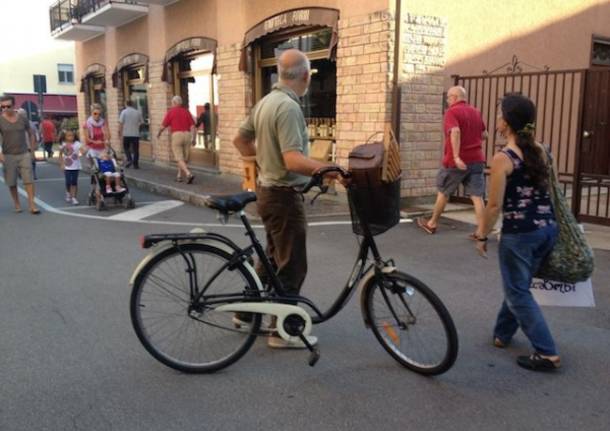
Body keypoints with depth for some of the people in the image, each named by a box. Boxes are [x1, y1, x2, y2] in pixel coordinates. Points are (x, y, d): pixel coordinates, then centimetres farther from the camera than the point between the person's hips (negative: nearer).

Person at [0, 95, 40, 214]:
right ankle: (17, 204, 21)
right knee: (12, 183, 6)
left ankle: (32, 205, -2)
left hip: (24, 154, 1)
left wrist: (32, 150, 8)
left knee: (29, 180, -4)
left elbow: (31, 134, 14)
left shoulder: (23, 119, 1)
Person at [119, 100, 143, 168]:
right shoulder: (138, 112, 4)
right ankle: (135, 164, 5)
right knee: (135, 149, 5)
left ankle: (129, 160, -3)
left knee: (126, 147, 15)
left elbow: (121, 123, -6)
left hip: (126, 134, -1)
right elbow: (142, 122, 8)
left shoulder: (124, 112, -2)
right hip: (136, 134, 1)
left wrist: (120, 133, -1)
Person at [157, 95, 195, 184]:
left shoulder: (171, 112, 0)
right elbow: (192, 126, 1)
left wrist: (159, 133, 23)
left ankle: (189, 174, -23)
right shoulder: (186, 111, 11)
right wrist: (193, 138, 1)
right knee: (184, 158, 14)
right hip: (187, 135, 4)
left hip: (176, 135, -4)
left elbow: (163, 126, 4)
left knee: (179, 159, -5)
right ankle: (179, 176, 23)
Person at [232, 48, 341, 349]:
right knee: (292, 265, 1)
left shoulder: (266, 101, 8)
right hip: (284, 195, -10)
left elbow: (240, 139, 18)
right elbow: (293, 160, -30)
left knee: (274, 257, 22)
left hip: (268, 190, 10)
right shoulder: (288, 107, -21)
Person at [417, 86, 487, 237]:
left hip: (457, 161, -5)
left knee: (443, 192, 12)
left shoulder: (452, 112, -9)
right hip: (477, 159, 5)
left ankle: (432, 223, 26)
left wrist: (456, 156, -31)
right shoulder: (475, 112, 12)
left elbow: (455, 132, -26)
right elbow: (484, 135, 18)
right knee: (477, 196, 2)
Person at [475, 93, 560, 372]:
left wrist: (482, 236, -3)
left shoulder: (503, 158, -16)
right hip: (548, 228, 8)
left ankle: (547, 353, 5)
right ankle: (502, 334, 36)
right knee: (517, 285, 22)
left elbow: (495, 205, -14)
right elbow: (547, 189, 14)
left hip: (519, 234, -7)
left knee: (517, 293, 6)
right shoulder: (540, 151, 5)